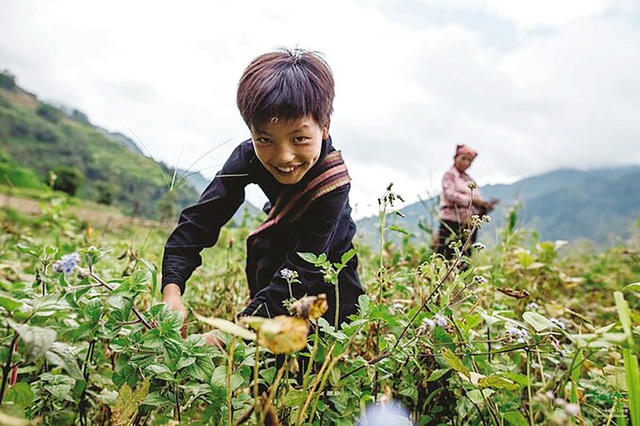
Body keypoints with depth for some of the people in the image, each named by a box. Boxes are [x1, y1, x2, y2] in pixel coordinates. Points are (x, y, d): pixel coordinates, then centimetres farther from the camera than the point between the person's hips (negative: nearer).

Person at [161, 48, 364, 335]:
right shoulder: (249, 157, -28)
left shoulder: (333, 184, -39)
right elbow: (201, 218, -28)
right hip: (281, 239, 5)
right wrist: (172, 288, -42)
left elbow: (301, 270, -41)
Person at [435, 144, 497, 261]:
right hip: (452, 222, -7)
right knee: (446, 261, -11)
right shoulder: (449, 175, 4)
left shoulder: (470, 180, 22)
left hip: (470, 226, 7)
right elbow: (450, 195, -13)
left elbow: (478, 204, 19)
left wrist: (485, 206, -3)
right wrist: (471, 200, -17)